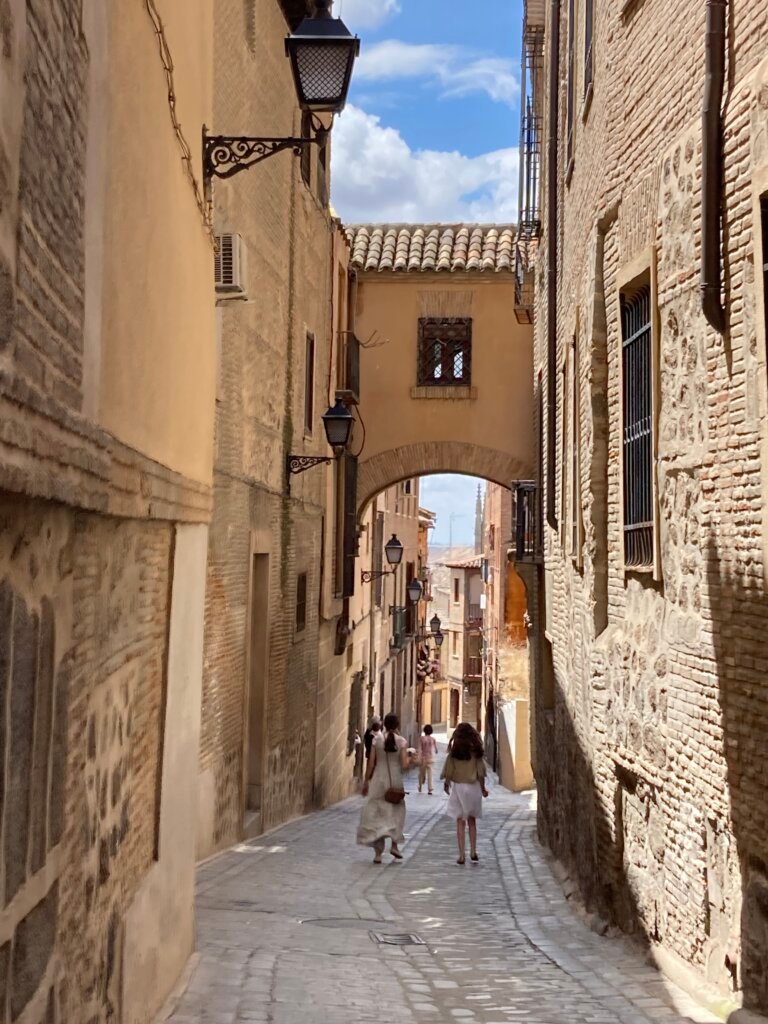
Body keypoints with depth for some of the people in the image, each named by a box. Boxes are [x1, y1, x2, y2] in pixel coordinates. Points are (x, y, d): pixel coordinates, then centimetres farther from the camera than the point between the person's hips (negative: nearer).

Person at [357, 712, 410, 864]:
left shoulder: (377, 739, -3)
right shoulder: (401, 741, -5)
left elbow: (371, 763, -2)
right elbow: (405, 766, -9)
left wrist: (366, 781, 7)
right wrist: (409, 759, 12)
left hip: (379, 779, 0)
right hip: (395, 780, 0)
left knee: (376, 814, 5)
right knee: (396, 811, 20)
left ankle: (378, 853, 2)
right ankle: (394, 844, 11)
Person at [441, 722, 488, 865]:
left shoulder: (454, 752, -6)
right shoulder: (476, 751, -3)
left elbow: (448, 772, -5)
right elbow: (481, 773, -3)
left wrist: (447, 784, 12)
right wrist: (483, 788, 9)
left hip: (458, 787, -1)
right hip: (473, 788, 1)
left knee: (460, 822, 3)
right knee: (472, 821, 15)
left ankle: (462, 855, 1)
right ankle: (473, 852, 13)